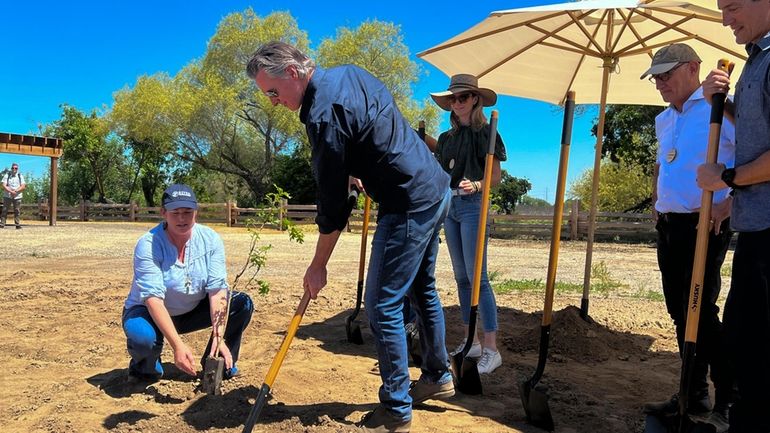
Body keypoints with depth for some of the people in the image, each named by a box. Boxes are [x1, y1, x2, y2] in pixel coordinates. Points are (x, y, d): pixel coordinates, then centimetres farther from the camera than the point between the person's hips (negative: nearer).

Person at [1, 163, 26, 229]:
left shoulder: (20, 176, 7)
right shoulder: (7, 175, 2)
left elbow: (23, 186, -1)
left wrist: (15, 191, -16)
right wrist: (11, 191, -19)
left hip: (17, 196, 1)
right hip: (7, 196, -1)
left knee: (17, 211, 3)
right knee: (5, 210, -1)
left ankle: (17, 225, 6)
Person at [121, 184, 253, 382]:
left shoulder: (210, 239, -14)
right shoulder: (148, 245, -24)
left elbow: (217, 289, -20)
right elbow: (153, 299, -32)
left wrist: (219, 338, -32)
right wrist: (178, 346, -42)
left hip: (193, 311, 4)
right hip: (151, 313, -3)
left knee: (242, 303, -15)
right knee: (142, 336, -37)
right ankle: (144, 368, 1)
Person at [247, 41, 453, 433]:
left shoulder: (323, 114, -20)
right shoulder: (349, 72, 8)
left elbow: (332, 202, -17)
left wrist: (318, 266, -7)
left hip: (408, 206, -10)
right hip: (436, 188, 10)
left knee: (382, 308, -3)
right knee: (422, 289, 21)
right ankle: (438, 377, 38)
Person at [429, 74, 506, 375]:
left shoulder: (485, 133, -2)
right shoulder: (446, 138, 16)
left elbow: (495, 177, -5)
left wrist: (476, 185, -22)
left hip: (473, 205, -7)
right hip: (449, 206, 7)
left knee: (477, 277, -11)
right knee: (461, 277, 9)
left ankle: (491, 350, -7)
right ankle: (471, 341, 19)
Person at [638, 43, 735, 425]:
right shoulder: (663, 120, 17)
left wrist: (730, 202, -21)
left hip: (704, 225, -8)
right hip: (668, 227, 8)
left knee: (700, 312, -10)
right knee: (679, 312, 10)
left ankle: (729, 401, 5)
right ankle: (696, 393, 22)